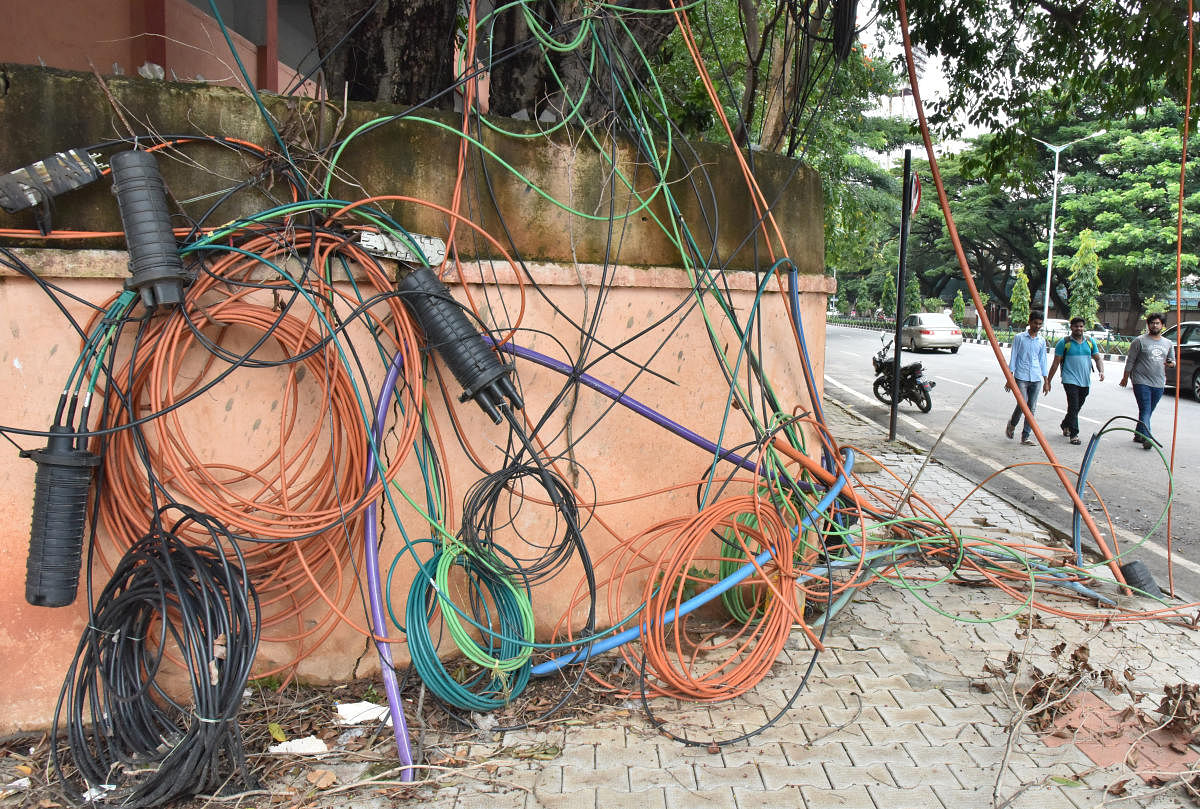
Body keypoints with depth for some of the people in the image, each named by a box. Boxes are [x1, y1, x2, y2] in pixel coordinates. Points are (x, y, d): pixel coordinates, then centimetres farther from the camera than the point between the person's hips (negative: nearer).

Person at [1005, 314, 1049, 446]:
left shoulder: (1042, 341, 11)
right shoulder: (1019, 338, 1)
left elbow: (1042, 360, 17)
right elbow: (1013, 357, 1)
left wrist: (1045, 380, 13)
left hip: (1036, 379, 4)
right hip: (1021, 377, -4)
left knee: (1032, 408, 1)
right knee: (1022, 404, -14)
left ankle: (1025, 436, 8)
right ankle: (1012, 424, 16)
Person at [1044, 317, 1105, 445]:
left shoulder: (1090, 342, 12)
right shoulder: (1064, 342, -1)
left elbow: (1098, 358, 15)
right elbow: (1056, 363, 0)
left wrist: (1101, 371, -7)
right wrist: (1048, 381, -1)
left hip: (1085, 382, 5)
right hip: (1070, 380, -5)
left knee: (1077, 407, 14)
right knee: (1073, 407, -13)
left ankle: (1064, 425, 37)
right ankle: (1074, 434, -9)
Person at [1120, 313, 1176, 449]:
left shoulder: (1168, 343, 14)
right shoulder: (1140, 341, -1)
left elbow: (1172, 361, 22)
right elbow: (1130, 361, 0)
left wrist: (1171, 364, -2)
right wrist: (1125, 377, 0)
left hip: (1159, 383, 5)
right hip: (1142, 381, -5)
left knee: (1149, 411, 11)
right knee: (1145, 410, -14)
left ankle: (1138, 434, 24)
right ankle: (1146, 438, -20)